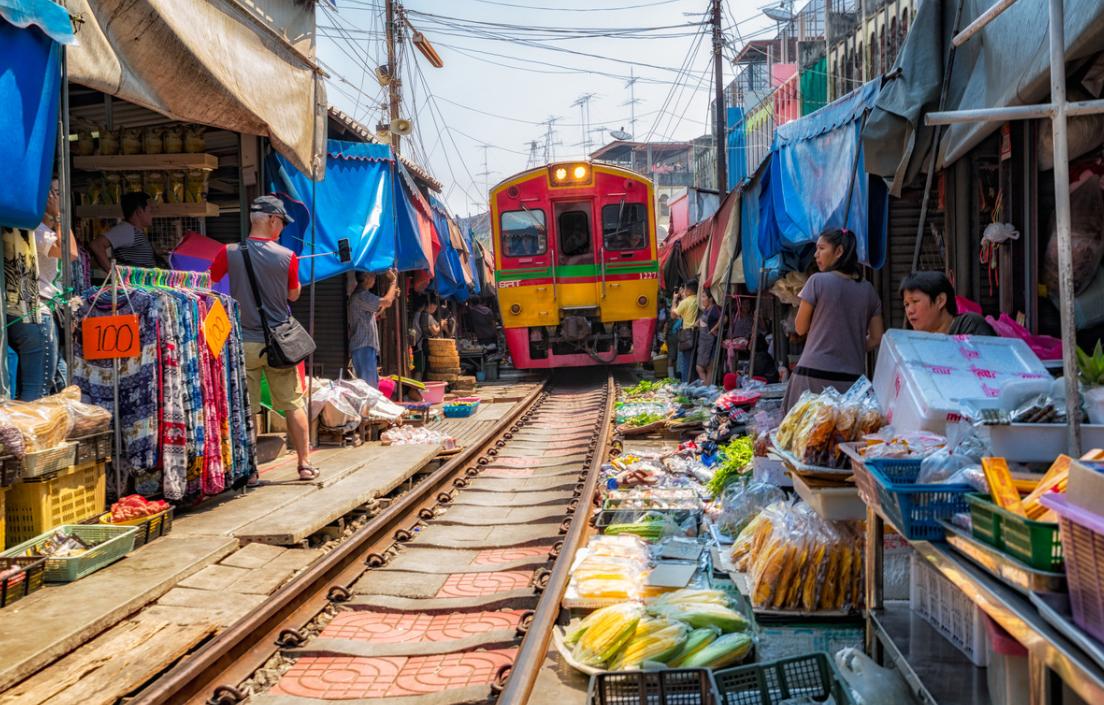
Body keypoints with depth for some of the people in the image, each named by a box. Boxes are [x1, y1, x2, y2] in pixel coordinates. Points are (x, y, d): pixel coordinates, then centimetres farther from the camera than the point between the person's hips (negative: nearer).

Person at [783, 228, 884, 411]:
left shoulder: (817, 281, -5)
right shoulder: (868, 289, 9)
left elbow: (800, 328, 2)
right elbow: (876, 338, 11)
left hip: (815, 375, -4)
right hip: (852, 377, 5)